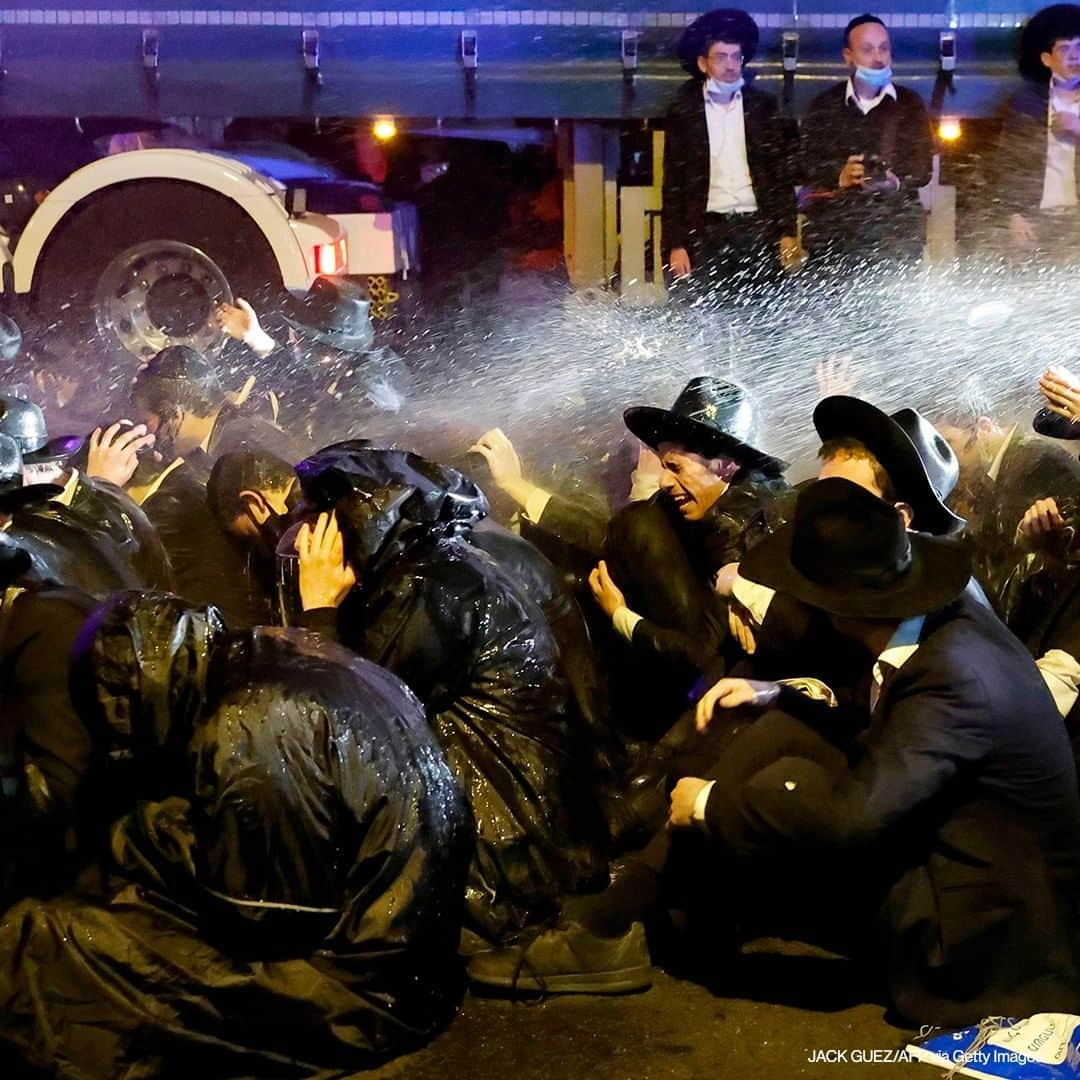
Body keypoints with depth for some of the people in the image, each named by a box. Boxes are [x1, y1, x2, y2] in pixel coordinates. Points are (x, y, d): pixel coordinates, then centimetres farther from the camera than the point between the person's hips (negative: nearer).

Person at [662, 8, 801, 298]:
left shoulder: (763, 106, 9)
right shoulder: (682, 111, 6)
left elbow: (782, 173, 9)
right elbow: (673, 184, 5)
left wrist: (788, 232, 1)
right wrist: (676, 244, -3)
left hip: (758, 228, 1)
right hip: (706, 231, -1)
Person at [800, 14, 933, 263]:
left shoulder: (909, 104, 13)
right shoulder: (824, 105, 12)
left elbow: (923, 166, 6)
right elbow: (805, 162, 3)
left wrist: (896, 181, -16)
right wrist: (838, 176, -17)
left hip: (897, 229, 0)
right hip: (834, 228, 0)